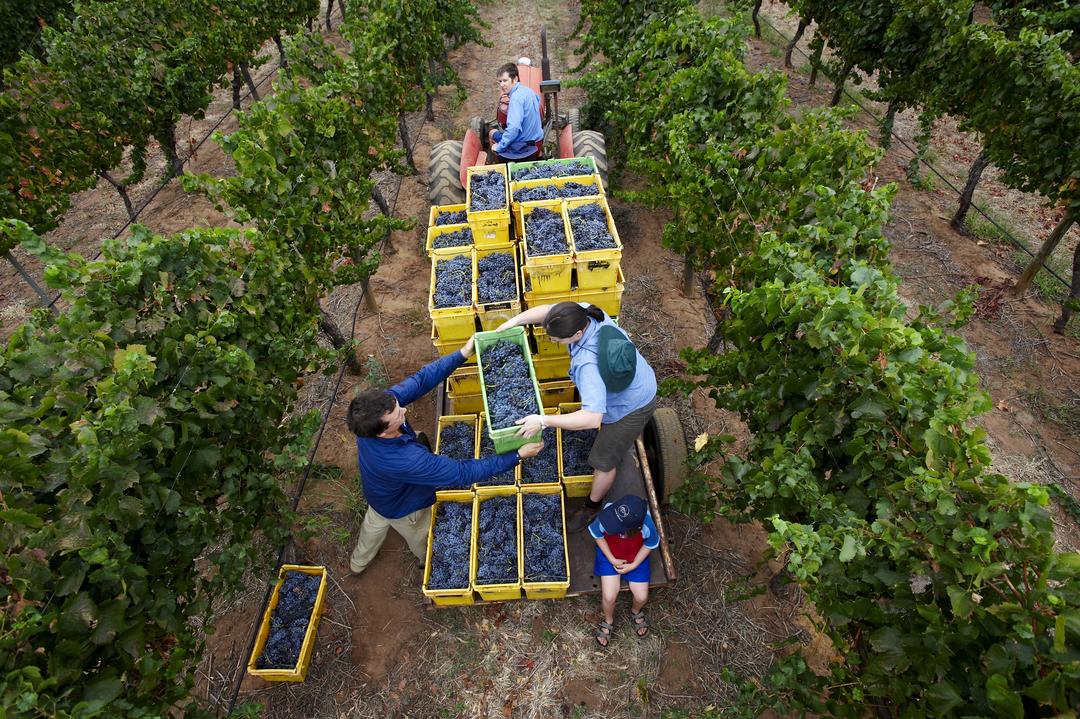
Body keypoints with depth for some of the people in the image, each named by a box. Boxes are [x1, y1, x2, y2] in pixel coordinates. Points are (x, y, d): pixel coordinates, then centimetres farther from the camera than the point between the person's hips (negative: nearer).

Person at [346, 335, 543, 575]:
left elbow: (420, 380, -29)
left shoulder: (379, 408, -34)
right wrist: (517, 456, -40)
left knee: (374, 524, 37)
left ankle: (358, 562, 66)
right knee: (421, 540, 30)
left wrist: (462, 355, -37)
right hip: (403, 509, -5)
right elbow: (463, 473, -44)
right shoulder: (405, 460, -50)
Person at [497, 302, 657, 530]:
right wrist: (514, 321, -19)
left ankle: (592, 508, 40)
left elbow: (593, 418, -48)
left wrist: (543, 421, -45)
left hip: (631, 409, -8)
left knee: (603, 461, 14)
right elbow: (548, 309, -7)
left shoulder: (588, 364, -45)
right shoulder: (585, 311, -24)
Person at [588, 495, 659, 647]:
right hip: (610, 554, 0)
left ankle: (636, 612, 40)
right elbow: (597, 535, -15)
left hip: (636, 557, 0)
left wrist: (633, 565, -13)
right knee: (609, 597, -9)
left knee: (641, 597, 0)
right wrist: (612, 560, -14)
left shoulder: (647, 526, -38)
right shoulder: (608, 512, -38)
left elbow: (650, 544, -12)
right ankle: (608, 621, 28)